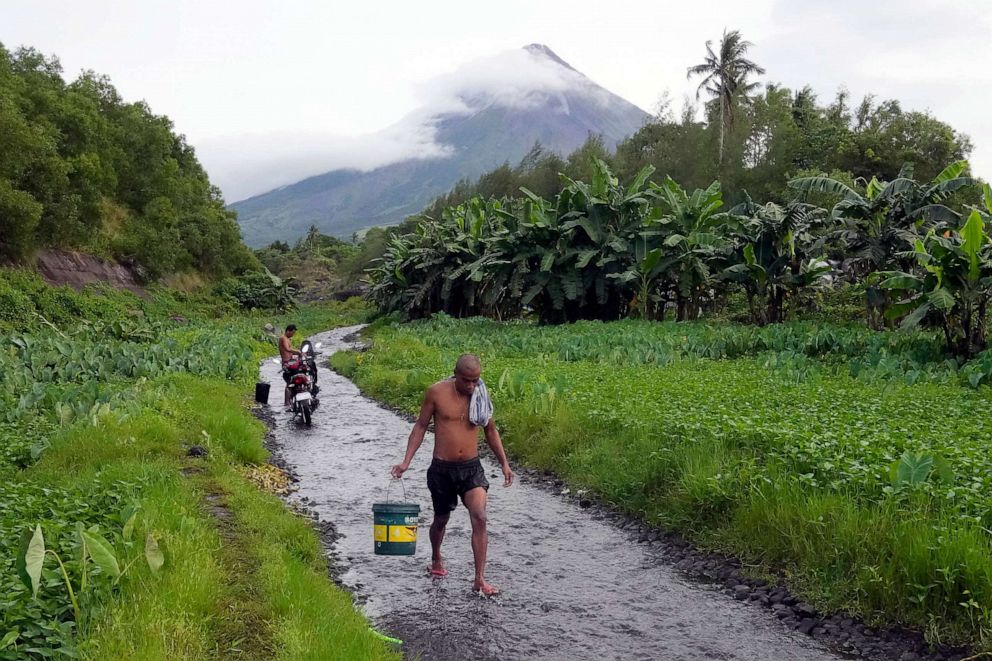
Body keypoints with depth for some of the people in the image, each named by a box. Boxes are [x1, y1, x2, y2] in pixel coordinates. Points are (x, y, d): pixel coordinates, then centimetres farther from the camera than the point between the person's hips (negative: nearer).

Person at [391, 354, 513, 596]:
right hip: (442, 469, -1)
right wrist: (406, 461, -5)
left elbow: (491, 431, 12)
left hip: (472, 468, 1)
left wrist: (504, 463, 9)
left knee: (480, 518, -15)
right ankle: (436, 560, 44)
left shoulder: (482, 394, -2)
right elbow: (421, 426, 0)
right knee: (441, 520, 15)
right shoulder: (437, 392, -9)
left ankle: (480, 580, -10)